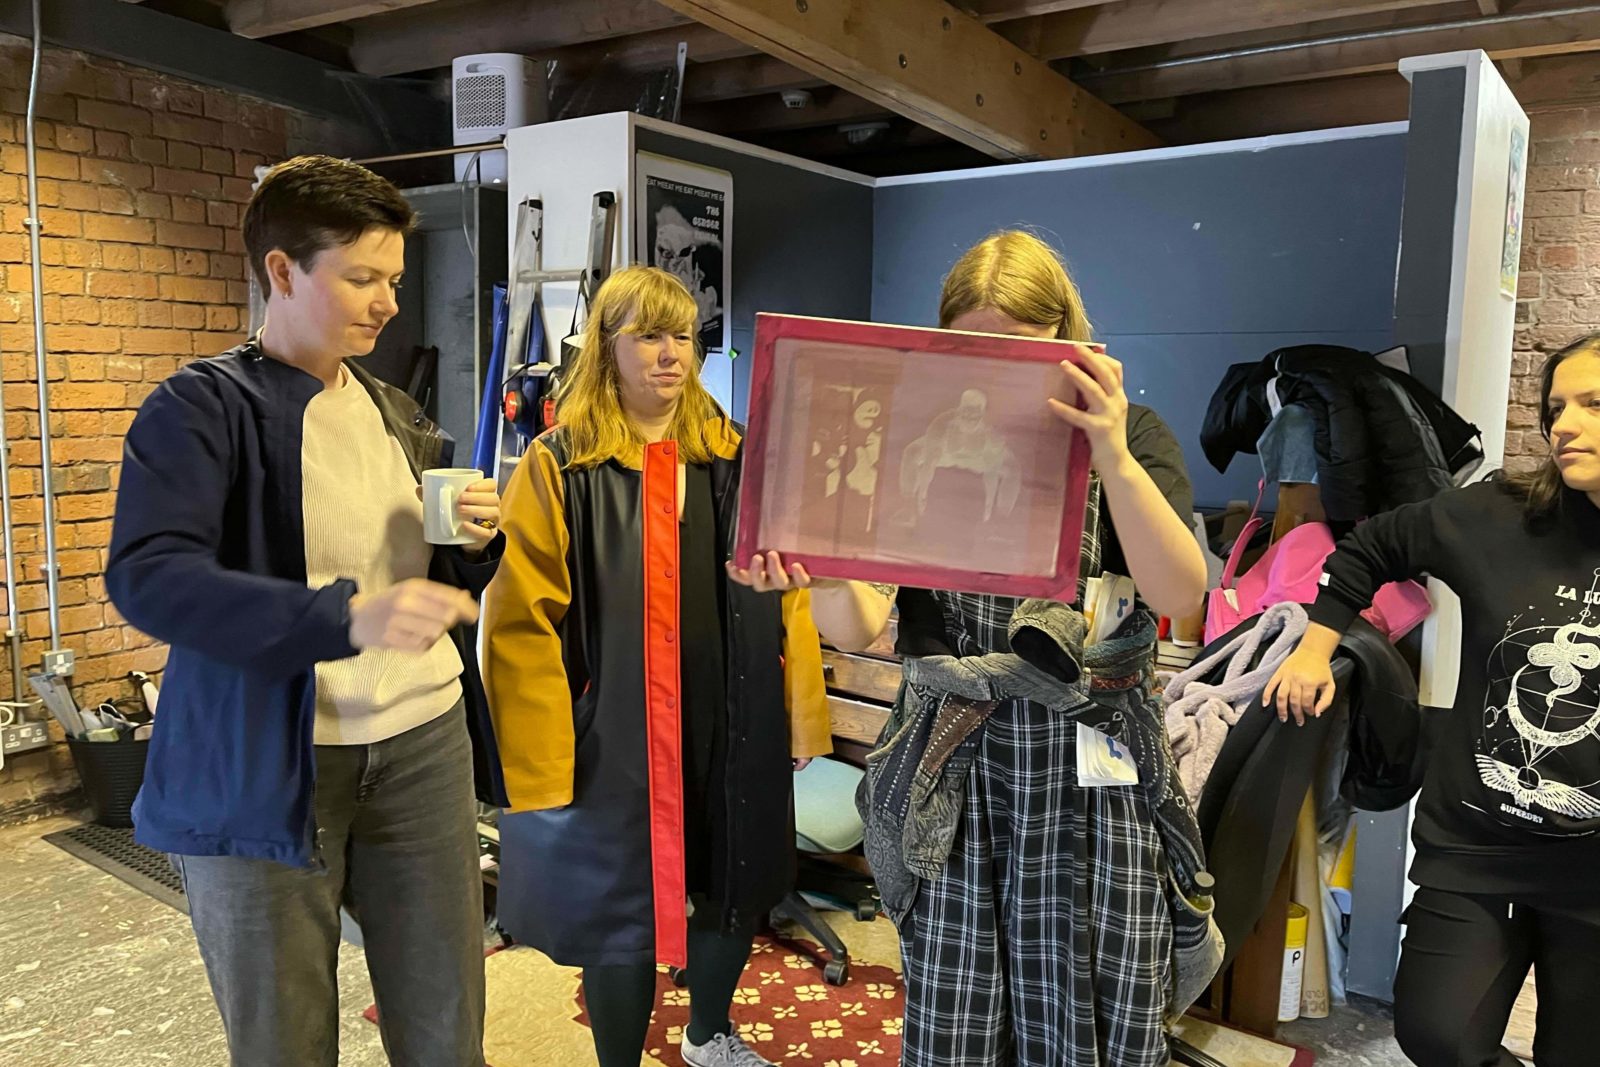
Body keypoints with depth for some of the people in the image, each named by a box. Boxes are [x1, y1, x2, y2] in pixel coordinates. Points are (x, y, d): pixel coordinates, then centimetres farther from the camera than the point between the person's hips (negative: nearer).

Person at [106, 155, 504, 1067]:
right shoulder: (201, 409, -6)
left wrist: (477, 545, -5)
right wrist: (347, 618, -35)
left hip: (423, 750, 5)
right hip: (263, 771, -4)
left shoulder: (401, 416, 12)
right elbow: (147, 575, -22)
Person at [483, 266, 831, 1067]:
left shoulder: (737, 459, 4)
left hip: (729, 732, 4)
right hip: (615, 741, -4)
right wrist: (539, 758, -15)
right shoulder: (557, 466, -7)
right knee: (622, 916, 11)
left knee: (738, 893, 20)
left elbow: (786, 591, 3)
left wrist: (799, 715, 1)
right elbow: (522, 621, -11)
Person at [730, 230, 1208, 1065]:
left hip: (1089, 771, -1)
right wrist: (818, 576, -29)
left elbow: (1178, 597, -15)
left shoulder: (1130, 435, 0)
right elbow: (860, 626, -6)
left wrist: (1113, 458, -28)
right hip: (949, 767, 1)